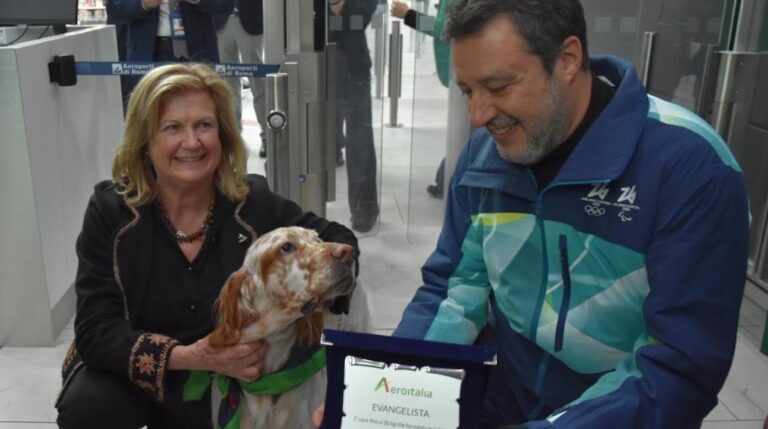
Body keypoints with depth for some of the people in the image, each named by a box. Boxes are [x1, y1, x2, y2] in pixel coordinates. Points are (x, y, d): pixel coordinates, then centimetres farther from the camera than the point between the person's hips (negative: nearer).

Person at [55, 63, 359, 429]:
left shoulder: (253, 202, -13)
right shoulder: (110, 210, -14)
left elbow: (339, 241, -3)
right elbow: (96, 332, -17)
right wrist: (188, 357, -33)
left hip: (222, 380, 2)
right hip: (130, 376, -1)